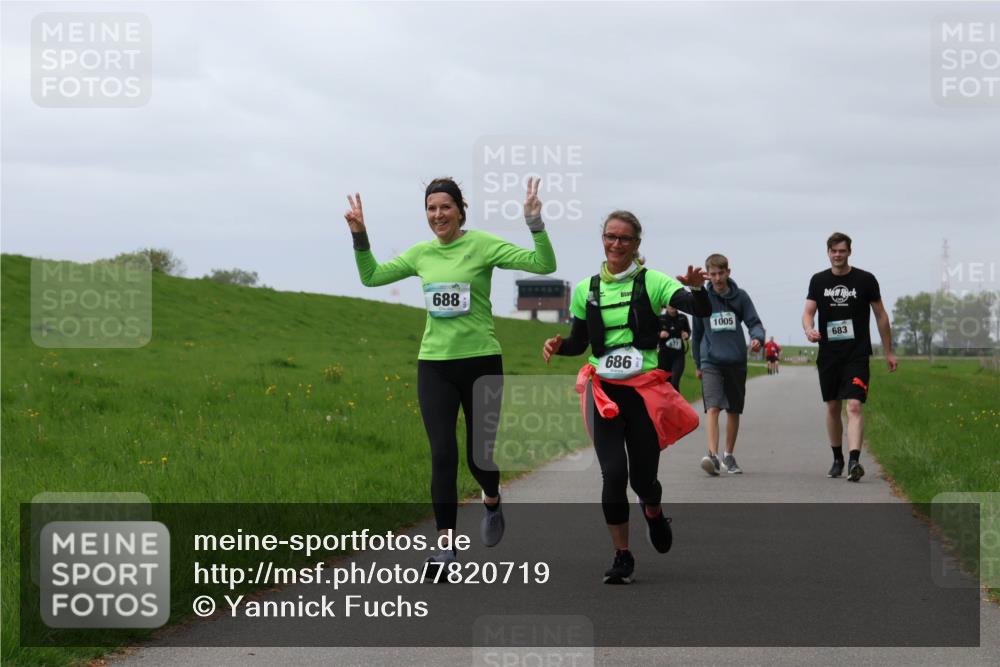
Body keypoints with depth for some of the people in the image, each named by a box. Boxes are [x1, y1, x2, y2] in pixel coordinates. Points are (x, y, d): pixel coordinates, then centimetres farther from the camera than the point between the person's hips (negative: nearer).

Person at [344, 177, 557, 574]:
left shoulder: (483, 245, -6)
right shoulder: (421, 254, 7)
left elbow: (545, 265, -12)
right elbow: (371, 276, 18)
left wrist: (535, 223, -24)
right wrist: (359, 236, 8)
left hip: (480, 362, -3)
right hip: (434, 364, 3)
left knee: (479, 452, 7)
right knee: (442, 454, -7)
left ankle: (492, 501, 42)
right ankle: (446, 544, -2)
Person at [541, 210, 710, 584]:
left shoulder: (652, 282, -3)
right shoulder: (586, 289, 7)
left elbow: (700, 309, -15)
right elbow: (579, 342, 16)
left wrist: (697, 288, -37)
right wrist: (558, 345, -5)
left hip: (643, 390, -1)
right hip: (603, 391, 1)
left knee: (643, 478, 4)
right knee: (614, 473, -12)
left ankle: (653, 513, 42)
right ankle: (622, 557, 2)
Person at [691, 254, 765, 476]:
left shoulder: (740, 296, 4)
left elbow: (754, 322, 2)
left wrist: (757, 338, -21)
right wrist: (698, 364, 17)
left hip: (736, 361, 2)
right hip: (711, 361, -2)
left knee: (734, 411, 10)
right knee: (713, 408, -18)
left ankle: (729, 456, 25)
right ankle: (712, 455, -28)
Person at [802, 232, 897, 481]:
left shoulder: (865, 280, 1)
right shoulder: (818, 281, 8)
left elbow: (881, 315, 8)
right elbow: (808, 311, 3)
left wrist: (888, 352, 9)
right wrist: (809, 330, -21)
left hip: (857, 355, -3)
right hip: (828, 355, 3)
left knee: (855, 406, -17)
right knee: (832, 407, 10)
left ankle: (854, 461, -27)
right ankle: (837, 459, 26)